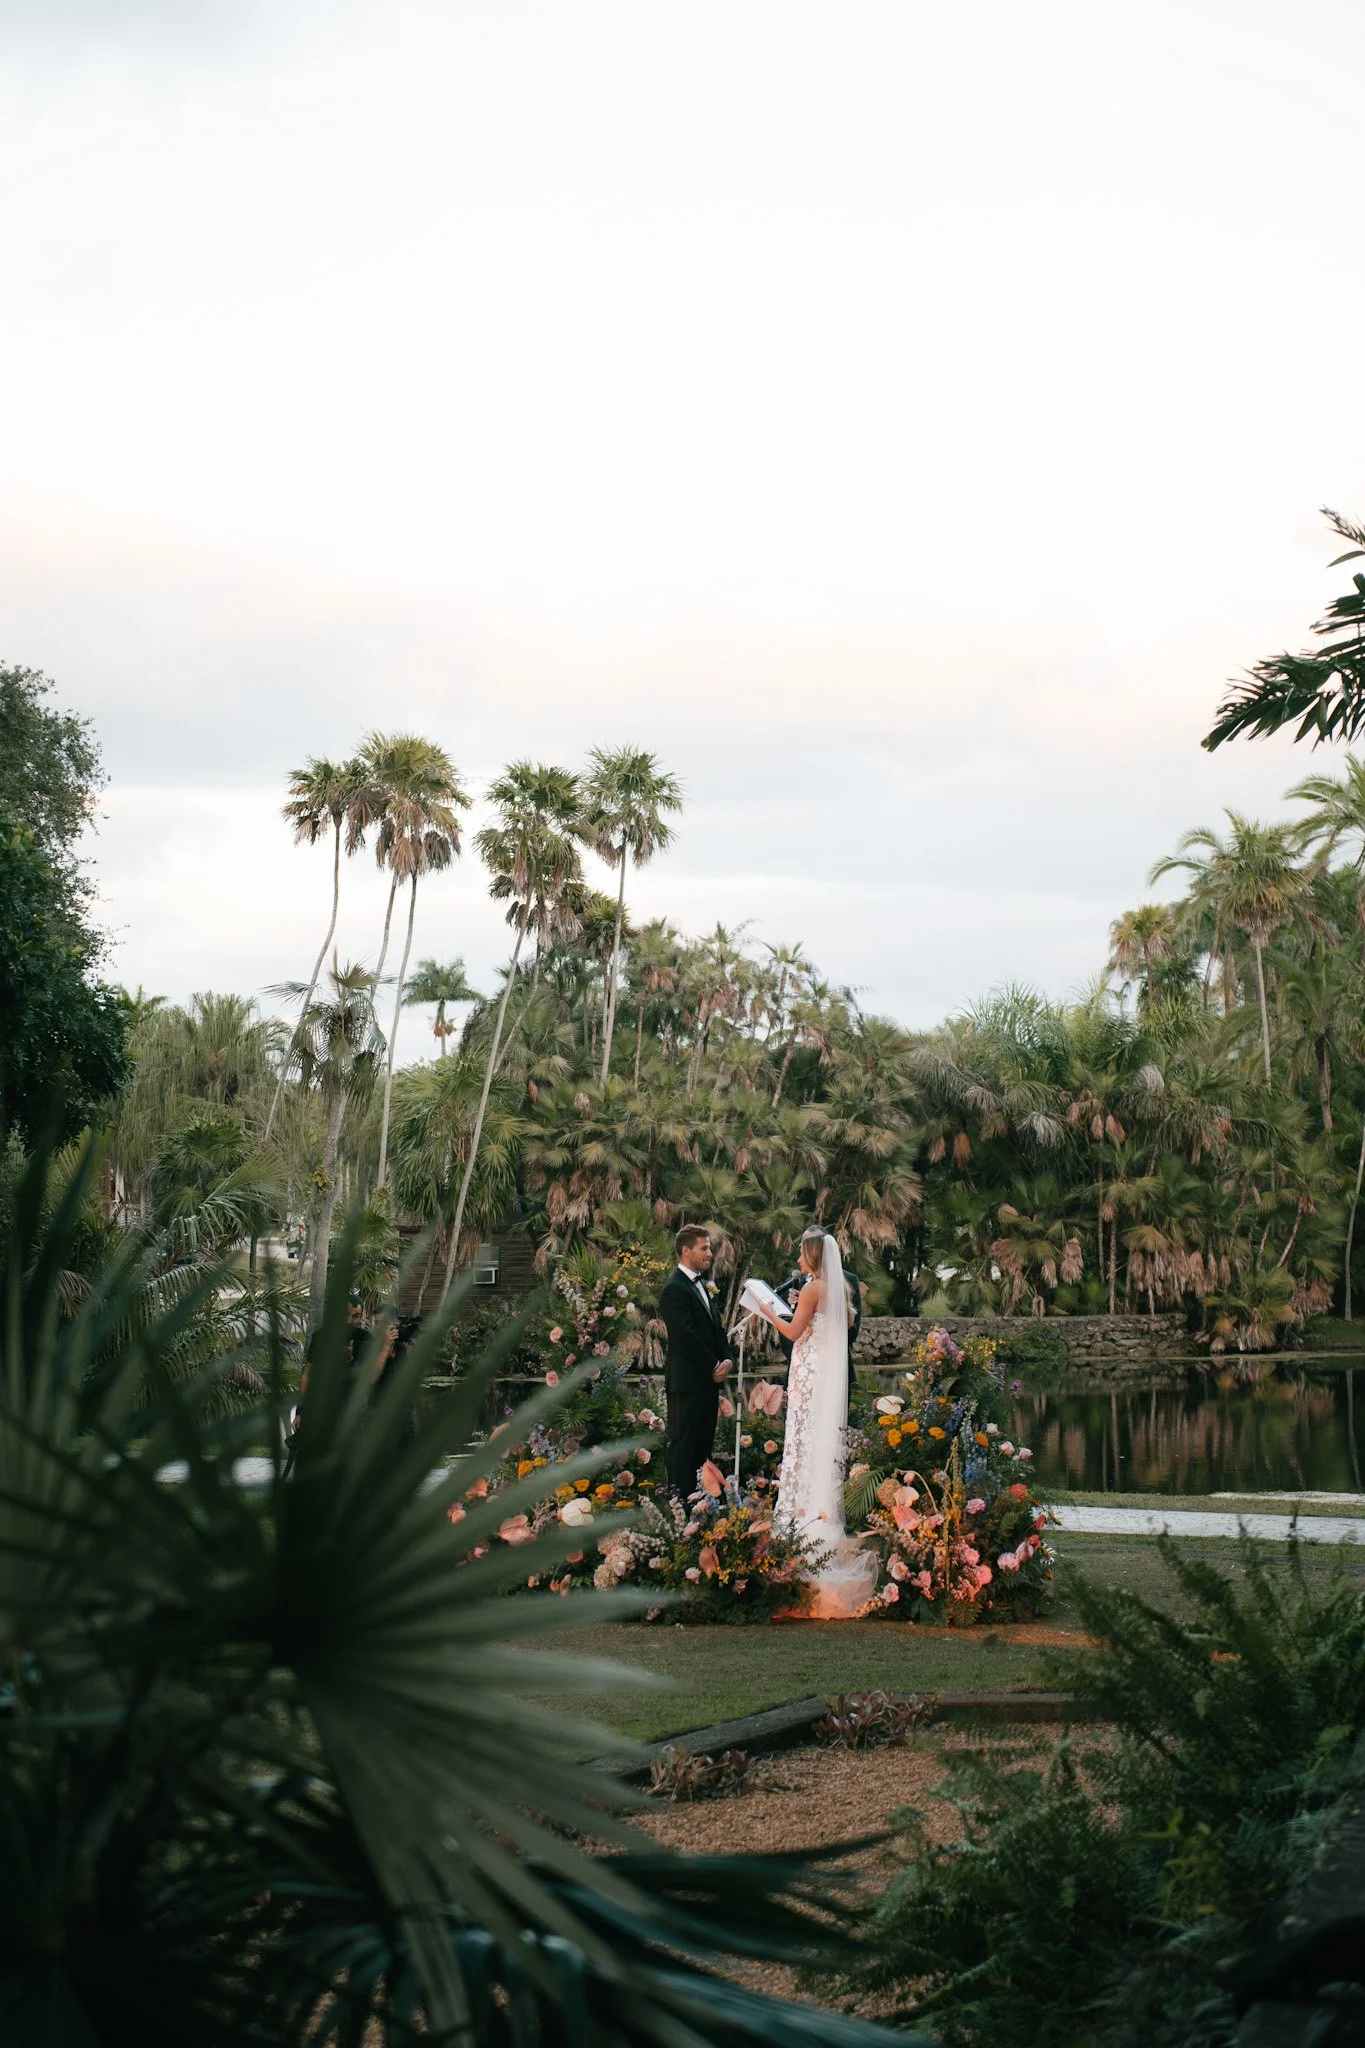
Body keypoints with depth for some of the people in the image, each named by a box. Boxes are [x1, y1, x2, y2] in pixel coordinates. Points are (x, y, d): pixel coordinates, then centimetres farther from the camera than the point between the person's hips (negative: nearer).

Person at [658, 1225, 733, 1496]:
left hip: (708, 1379, 9)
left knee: (704, 1442, 10)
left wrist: (726, 1359, 2)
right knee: (684, 1442, -3)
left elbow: (716, 1327, 18)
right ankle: (680, 1497, 0)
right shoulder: (674, 1289, -14)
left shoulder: (701, 1284, 16)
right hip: (687, 1380, -9)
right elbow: (687, 1337, -19)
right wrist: (713, 1368, -13)